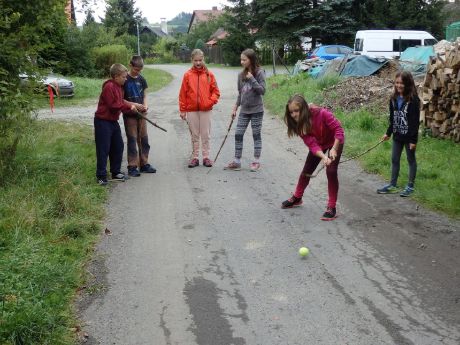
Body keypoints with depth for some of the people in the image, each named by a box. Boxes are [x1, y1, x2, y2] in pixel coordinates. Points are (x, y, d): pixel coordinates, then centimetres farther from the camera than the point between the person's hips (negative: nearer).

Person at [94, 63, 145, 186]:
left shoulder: (118, 86, 12)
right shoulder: (109, 87, -19)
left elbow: (120, 102, 14)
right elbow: (113, 105, -23)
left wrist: (134, 105, 4)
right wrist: (129, 107, -16)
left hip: (113, 121, 10)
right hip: (103, 122, -10)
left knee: (118, 146, 14)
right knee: (103, 149, -5)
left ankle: (116, 172, 26)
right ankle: (101, 176, 3)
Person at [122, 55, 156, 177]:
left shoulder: (141, 79, 6)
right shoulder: (125, 80, -8)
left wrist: (145, 105, -6)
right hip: (129, 114, -5)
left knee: (144, 139, 9)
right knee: (132, 140, -2)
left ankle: (144, 164, 19)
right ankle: (132, 167, 3)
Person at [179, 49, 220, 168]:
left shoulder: (209, 74, 2)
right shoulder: (187, 75, 0)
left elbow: (215, 91, 5)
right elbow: (183, 94, 2)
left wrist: (211, 101, -12)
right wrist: (182, 110, 0)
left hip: (206, 110, 0)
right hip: (191, 110, 0)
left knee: (206, 135, 6)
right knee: (194, 135, 8)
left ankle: (206, 157, 14)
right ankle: (195, 157, 15)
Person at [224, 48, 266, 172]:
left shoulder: (259, 73, -9)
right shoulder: (241, 75, 6)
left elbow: (262, 90, -15)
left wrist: (252, 79, -20)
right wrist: (235, 107, 11)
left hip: (256, 110, -5)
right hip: (244, 110, 5)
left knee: (256, 135, 4)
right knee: (238, 134, 3)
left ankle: (256, 162, 14)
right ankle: (237, 161, 12)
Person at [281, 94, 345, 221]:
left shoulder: (322, 114, -37)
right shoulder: (299, 124, -24)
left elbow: (338, 128, -33)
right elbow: (311, 144, -30)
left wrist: (334, 149, -43)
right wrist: (323, 156, -48)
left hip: (335, 142, -5)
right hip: (319, 145, 5)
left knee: (331, 172, -17)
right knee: (307, 171, 11)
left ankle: (332, 208, -9)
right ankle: (297, 198, 35)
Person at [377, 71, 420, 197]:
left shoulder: (413, 100, -16)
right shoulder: (394, 99, 3)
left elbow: (415, 121, -17)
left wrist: (413, 139, -18)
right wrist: (388, 133, 13)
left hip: (408, 136, -6)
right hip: (397, 135, 7)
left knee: (411, 160, 9)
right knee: (394, 160, 13)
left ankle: (410, 186, 19)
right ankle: (392, 185, 24)